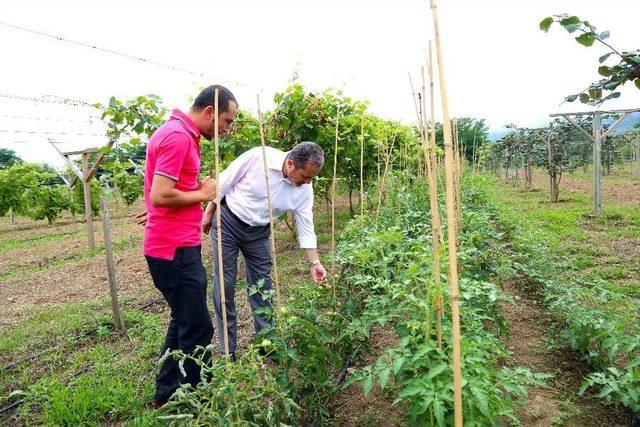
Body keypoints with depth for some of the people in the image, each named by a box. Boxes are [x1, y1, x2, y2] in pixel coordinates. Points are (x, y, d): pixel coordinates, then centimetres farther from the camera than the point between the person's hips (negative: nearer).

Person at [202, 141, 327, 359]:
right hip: (227, 221, -3)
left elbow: (306, 228, -6)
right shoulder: (259, 156, -26)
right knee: (225, 284, 0)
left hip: (258, 232, 3)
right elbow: (224, 182, -13)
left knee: (262, 284, 6)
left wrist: (314, 263, -8)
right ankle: (227, 350, 13)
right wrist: (208, 213, -5)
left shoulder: (304, 189, -14)